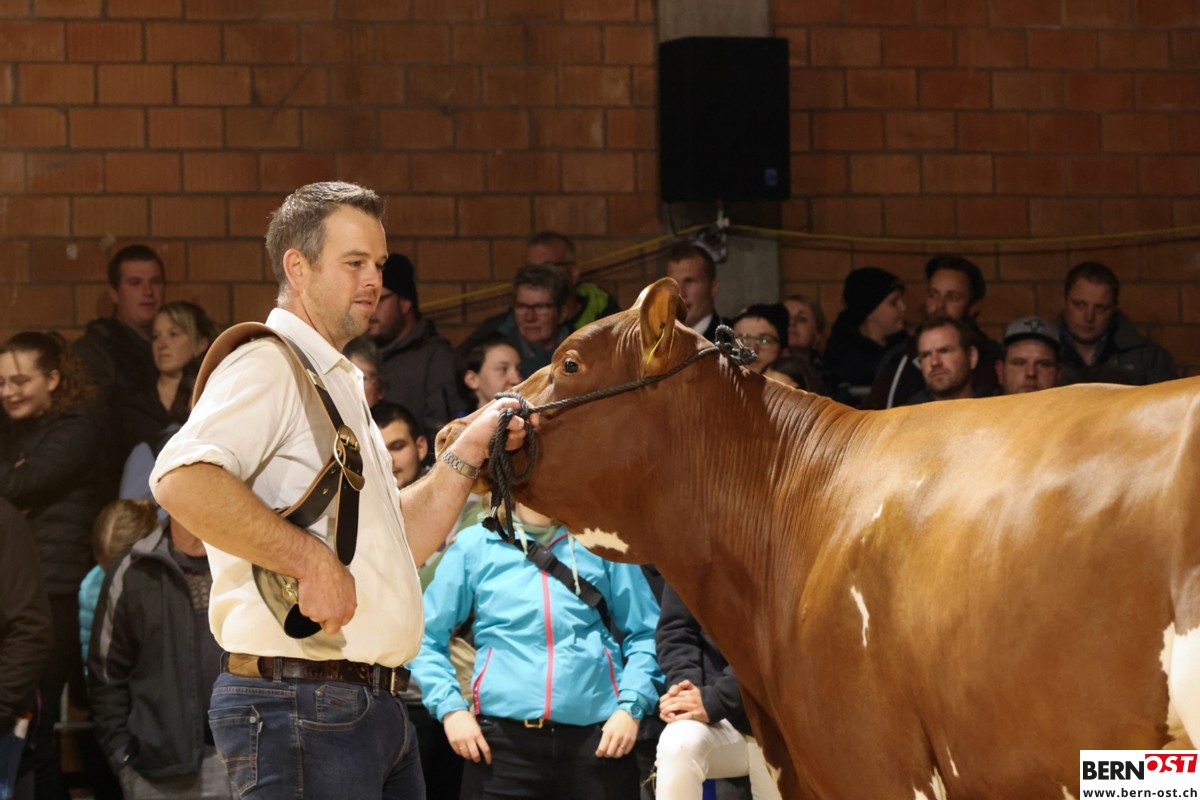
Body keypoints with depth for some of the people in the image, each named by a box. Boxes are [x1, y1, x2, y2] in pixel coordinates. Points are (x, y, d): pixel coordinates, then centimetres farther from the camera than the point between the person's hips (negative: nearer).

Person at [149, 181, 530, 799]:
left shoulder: (339, 385, 24)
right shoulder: (265, 366, -9)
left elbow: (400, 542, 25)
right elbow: (181, 480, -27)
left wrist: (468, 452, 13)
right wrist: (312, 560, -26)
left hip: (376, 703, 10)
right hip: (300, 703, -10)